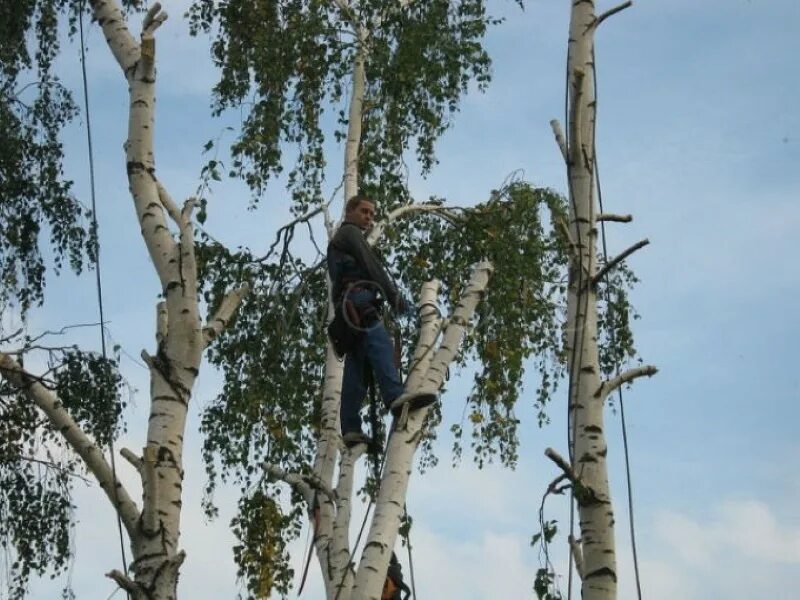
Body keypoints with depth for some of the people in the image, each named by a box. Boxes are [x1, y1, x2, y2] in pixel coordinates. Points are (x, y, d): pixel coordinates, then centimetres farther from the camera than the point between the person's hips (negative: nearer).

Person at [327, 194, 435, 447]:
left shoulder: (337, 241, 39)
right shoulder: (350, 232, 9)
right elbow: (372, 265, -4)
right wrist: (395, 297, -10)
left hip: (346, 307, 10)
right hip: (358, 298, -10)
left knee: (356, 369, -3)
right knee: (380, 345, -30)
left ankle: (351, 428, -15)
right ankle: (395, 397, -52)